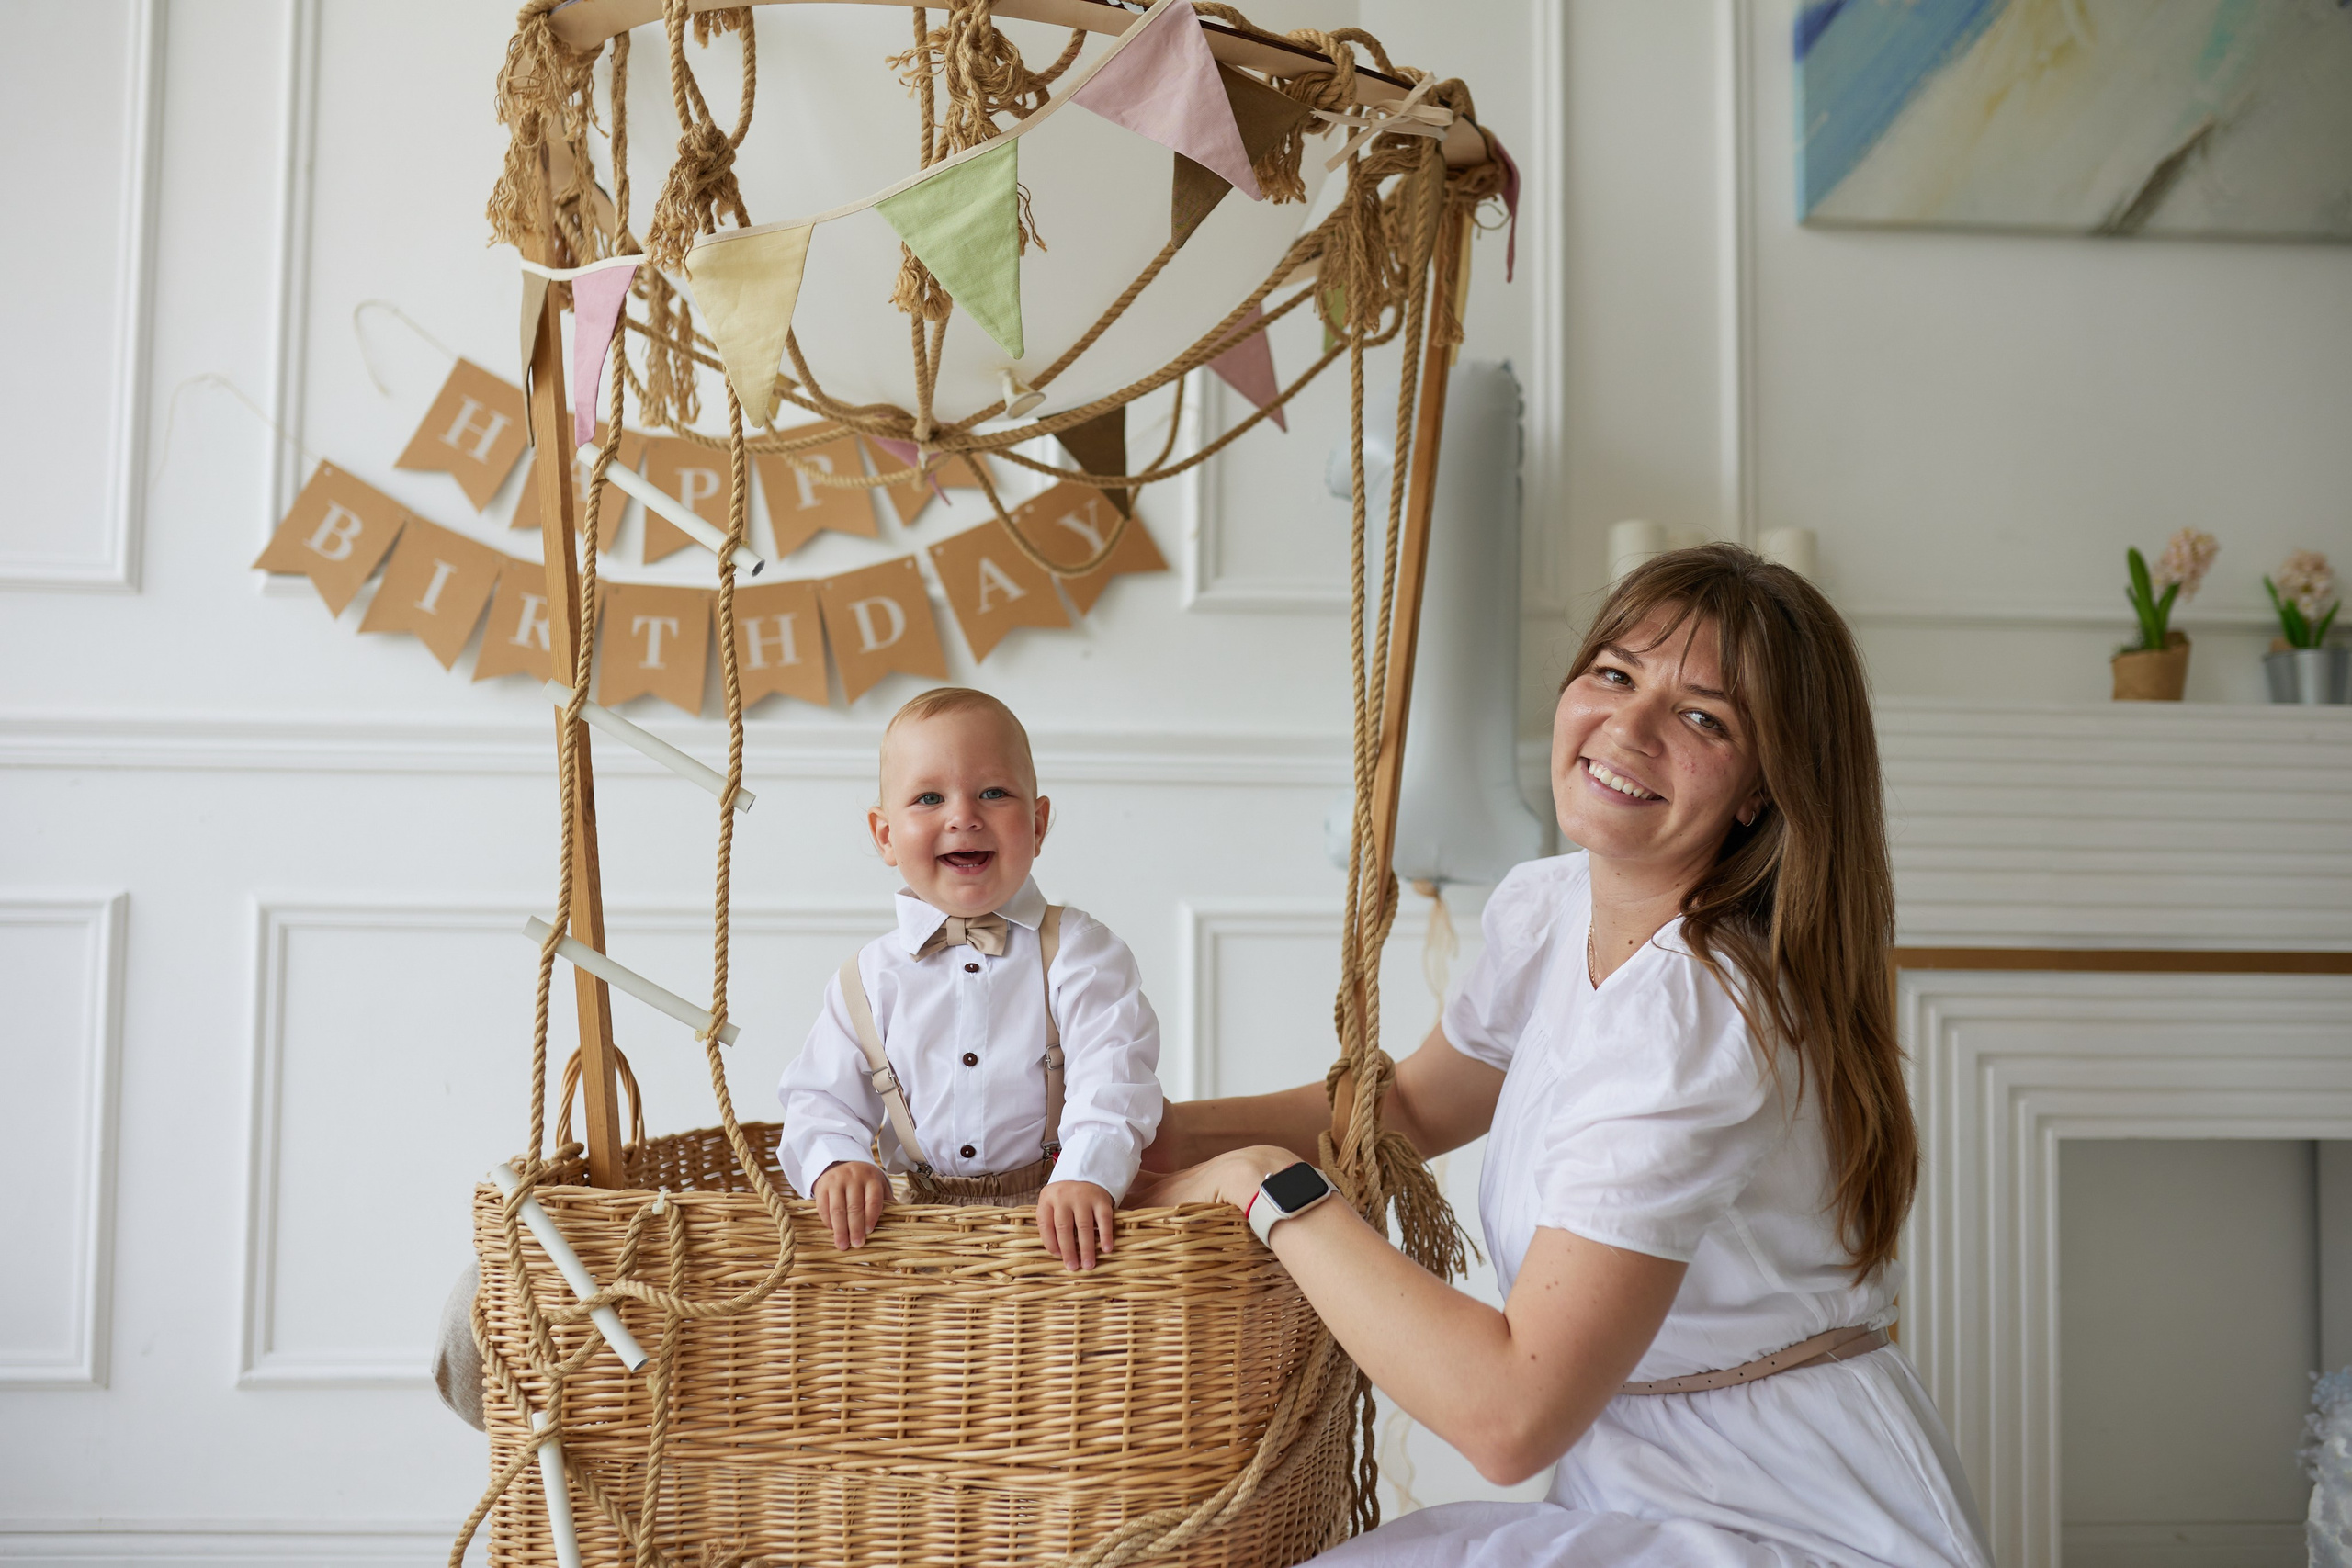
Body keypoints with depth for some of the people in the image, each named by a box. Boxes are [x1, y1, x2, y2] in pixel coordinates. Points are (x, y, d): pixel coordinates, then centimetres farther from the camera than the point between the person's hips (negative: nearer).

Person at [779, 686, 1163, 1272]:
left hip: (1053, 1222, -1)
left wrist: (1087, 1175, -30)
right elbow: (822, 1097, 10)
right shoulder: (869, 979, 8)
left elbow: (1110, 1079, -11)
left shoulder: (1080, 950, 1)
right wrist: (836, 1162, -14)